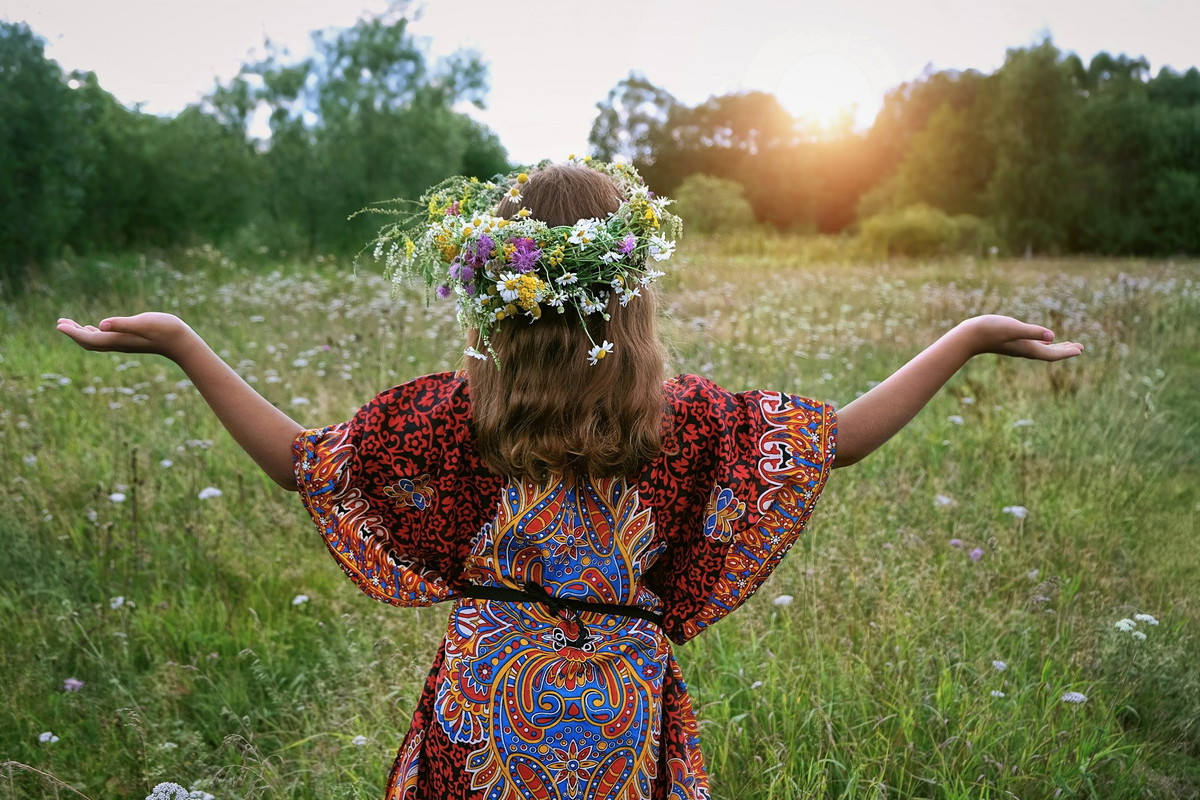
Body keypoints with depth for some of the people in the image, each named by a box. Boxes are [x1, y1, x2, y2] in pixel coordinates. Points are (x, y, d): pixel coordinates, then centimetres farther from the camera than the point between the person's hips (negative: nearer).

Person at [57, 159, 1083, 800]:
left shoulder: (457, 410, -15)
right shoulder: (684, 417, -15)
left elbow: (298, 459, -7)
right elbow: (846, 435, -8)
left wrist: (180, 343, 0)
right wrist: (970, 338, -1)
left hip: (487, 715, 0)